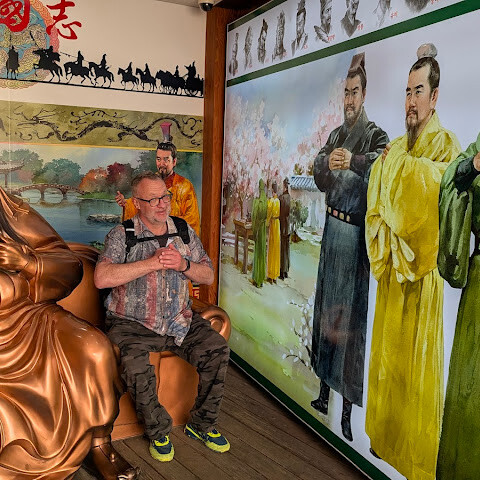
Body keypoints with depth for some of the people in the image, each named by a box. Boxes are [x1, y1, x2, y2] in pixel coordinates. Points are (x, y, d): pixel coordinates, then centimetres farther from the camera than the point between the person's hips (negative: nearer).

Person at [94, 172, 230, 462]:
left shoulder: (184, 231, 9)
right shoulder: (123, 235, -4)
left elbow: (208, 276, 10)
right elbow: (102, 278, -21)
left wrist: (183, 265, -12)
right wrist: (152, 263, -21)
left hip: (180, 320, 4)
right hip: (133, 324, -3)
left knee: (217, 349, -16)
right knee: (136, 366, -31)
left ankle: (202, 424, 5)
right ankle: (159, 432, -3)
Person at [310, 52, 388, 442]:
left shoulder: (375, 134, -7)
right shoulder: (335, 134, 13)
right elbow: (319, 178, 0)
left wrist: (353, 161, -46)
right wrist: (327, 164, -21)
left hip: (355, 233, -7)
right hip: (331, 227, 7)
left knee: (350, 312, -3)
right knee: (326, 306, 13)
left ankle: (348, 408, 9)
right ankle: (324, 391, 29)